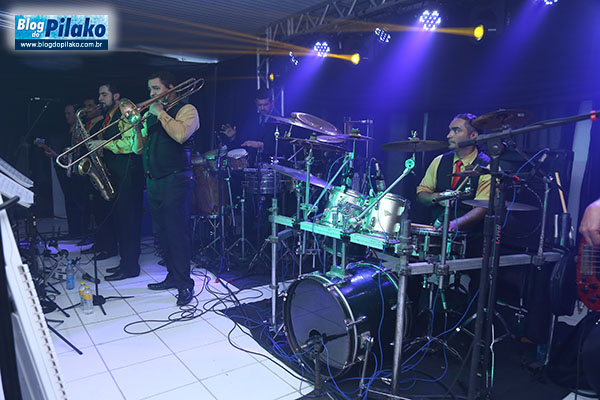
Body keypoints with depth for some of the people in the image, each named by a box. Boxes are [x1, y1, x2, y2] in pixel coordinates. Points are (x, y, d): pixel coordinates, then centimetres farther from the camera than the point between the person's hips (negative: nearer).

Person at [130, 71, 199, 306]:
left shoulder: (186, 109, 0)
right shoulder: (152, 114, 20)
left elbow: (181, 134, -21)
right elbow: (138, 149, 17)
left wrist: (161, 113, -11)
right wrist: (137, 128, 0)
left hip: (175, 181, -8)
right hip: (153, 181, 8)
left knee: (177, 232, -8)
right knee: (162, 233, 12)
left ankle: (184, 284, 1)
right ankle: (173, 276, 24)